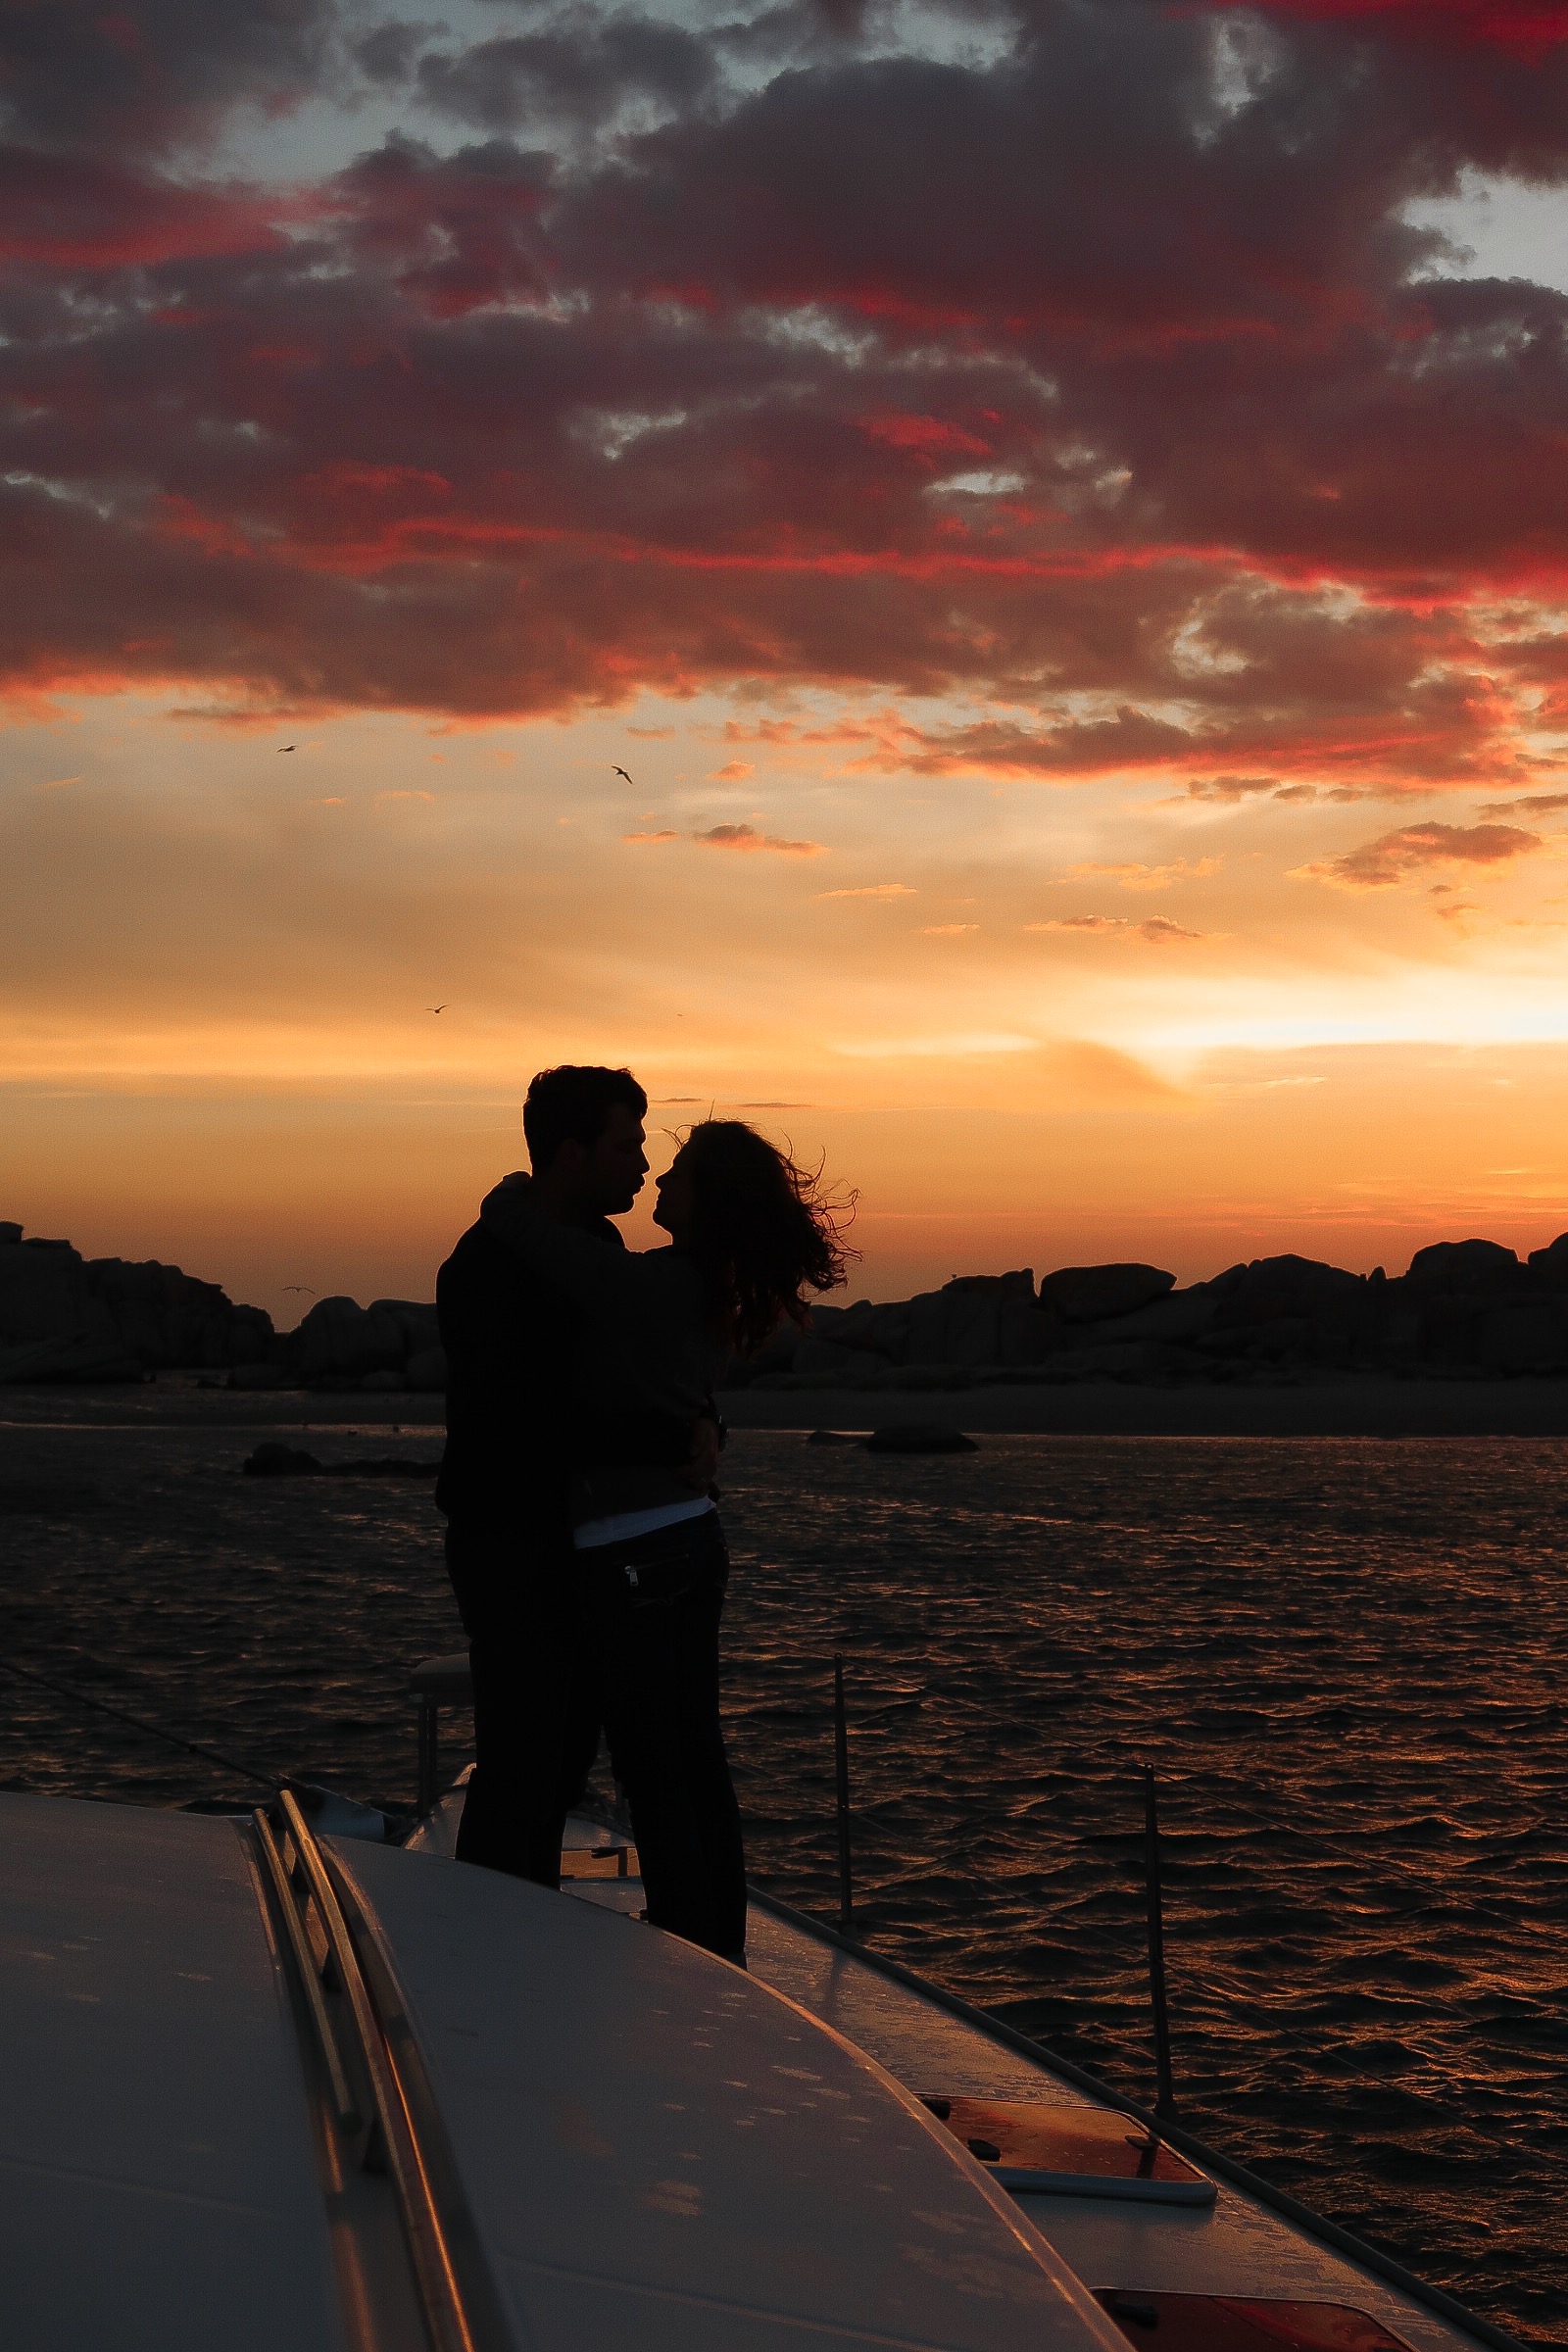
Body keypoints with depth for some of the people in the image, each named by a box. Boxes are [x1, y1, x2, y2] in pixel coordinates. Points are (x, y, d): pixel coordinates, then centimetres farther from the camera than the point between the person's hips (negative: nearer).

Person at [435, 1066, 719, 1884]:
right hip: (508, 1539, -9)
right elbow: (535, 1415, -30)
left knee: (566, 1752, 16)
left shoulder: (597, 1246, 9)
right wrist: (675, 1440, -26)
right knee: (519, 1763, -7)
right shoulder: (489, 1264, -19)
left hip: (580, 1537, 9)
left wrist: (701, 1423, -10)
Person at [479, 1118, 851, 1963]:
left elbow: (506, 1217, -20)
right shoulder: (710, 1296, 8)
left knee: (652, 1781, -2)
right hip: (694, 1537, 9)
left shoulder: (642, 1284, -18)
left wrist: (520, 1186, 1)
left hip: (632, 1553, -9)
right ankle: (723, 1958, 24)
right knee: (697, 1764, 16)